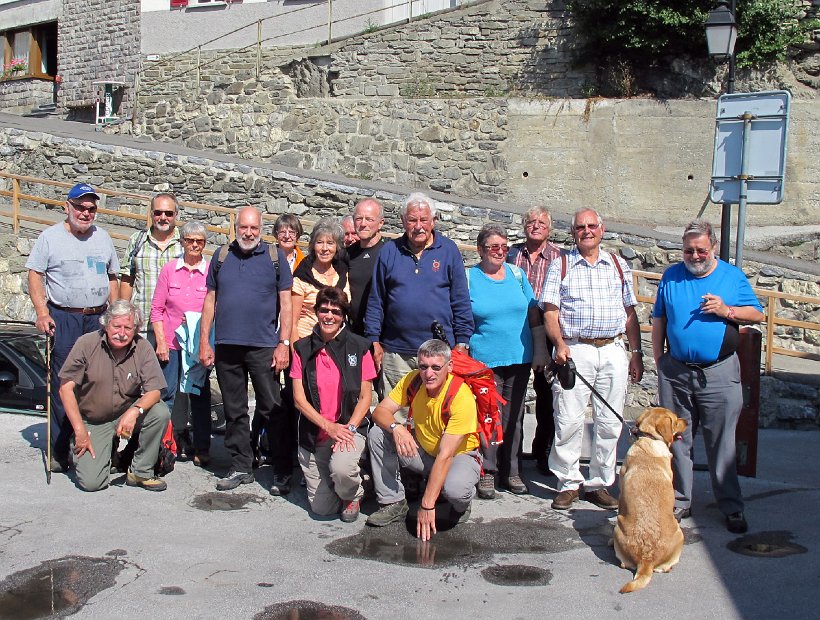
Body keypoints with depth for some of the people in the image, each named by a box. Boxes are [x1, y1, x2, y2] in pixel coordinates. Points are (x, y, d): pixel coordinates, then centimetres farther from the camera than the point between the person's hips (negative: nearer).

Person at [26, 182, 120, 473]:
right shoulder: (50, 237, 3)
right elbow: (35, 275, 1)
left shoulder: (102, 237, 14)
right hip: (64, 318, -3)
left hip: (99, 318, 4)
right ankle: (59, 452, 2)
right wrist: (42, 313, -10)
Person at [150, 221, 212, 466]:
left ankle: (201, 449, 14)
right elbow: (157, 309, 4)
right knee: (166, 395, 6)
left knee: (200, 395, 5)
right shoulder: (169, 270, 3)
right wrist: (161, 341, -2)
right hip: (171, 343, 1)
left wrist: (199, 322, -13)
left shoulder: (212, 271, -1)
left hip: (200, 343, -1)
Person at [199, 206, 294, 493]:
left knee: (272, 409, -2)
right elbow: (210, 300, 13)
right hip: (226, 347, 3)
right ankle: (240, 467, 21)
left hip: (263, 347, -3)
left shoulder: (275, 257, 3)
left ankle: (283, 472, 6)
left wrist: (284, 344, -8)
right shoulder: (222, 257, 12)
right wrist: (204, 342, 6)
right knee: (234, 411, 10)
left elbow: (285, 303, 0)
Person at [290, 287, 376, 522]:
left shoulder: (359, 347, -2)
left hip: (350, 428, -2)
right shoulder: (302, 349, 2)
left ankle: (352, 495, 2)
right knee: (321, 508, -1)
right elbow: (299, 398, -1)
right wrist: (329, 426, -13)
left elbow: (365, 397, 0)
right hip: (314, 435, 2)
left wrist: (349, 428, -15)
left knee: (341, 467, -35)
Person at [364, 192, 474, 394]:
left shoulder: (448, 250, 4)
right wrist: (374, 341, 4)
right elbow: (375, 301, 9)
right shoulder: (389, 251, 6)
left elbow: (461, 302, 4)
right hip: (396, 352, 1)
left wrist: (462, 343, -1)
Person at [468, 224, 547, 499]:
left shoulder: (517, 274, 9)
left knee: (514, 419, 10)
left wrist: (541, 351, 7)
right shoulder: (469, 277, -1)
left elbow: (534, 314, 11)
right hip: (485, 361, -3)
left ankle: (511, 471, 22)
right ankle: (487, 472, 9)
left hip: (519, 360, 4)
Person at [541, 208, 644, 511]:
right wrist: (560, 345, -16)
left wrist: (637, 353, 11)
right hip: (574, 350, -2)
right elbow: (551, 312, 0)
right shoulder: (560, 266, 6)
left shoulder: (619, 266, 14)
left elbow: (630, 313, 17)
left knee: (609, 422, 4)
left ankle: (599, 483, 15)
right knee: (569, 421, -5)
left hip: (613, 351, 3)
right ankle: (568, 483, 8)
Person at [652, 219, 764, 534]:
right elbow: (658, 320, 11)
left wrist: (727, 311, -12)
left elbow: (757, 314, 5)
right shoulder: (671, 276, 8)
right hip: (675, 374, 2)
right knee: (676, 441, 8)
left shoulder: (733, 276, 4)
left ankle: (732, 507, 12)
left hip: (719, 374, -2)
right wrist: (659, 360, 5)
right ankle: (679, 501, 19)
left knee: (722, 444, 2)